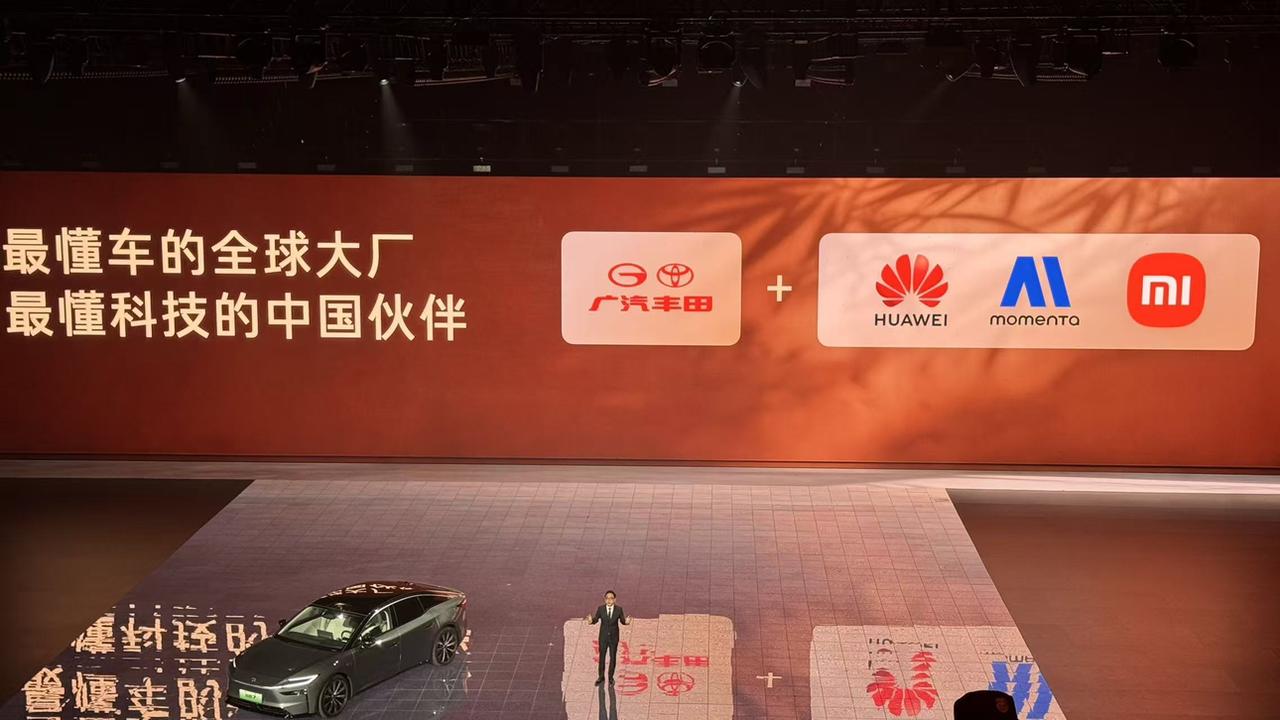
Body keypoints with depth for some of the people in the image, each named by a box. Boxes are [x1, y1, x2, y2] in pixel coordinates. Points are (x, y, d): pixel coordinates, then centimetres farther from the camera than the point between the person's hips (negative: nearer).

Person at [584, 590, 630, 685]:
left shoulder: (619, 609, -11)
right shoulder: (600, 609, -11)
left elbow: (622, 621, -3)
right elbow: (596, 619, -6)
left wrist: (626, 622, -26)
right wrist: (591, 620, -29)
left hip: (614, 637, 0)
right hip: (603, 637, 0)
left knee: (613, 657, 10)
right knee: (601, 656, 12)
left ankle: (611, 677, 28)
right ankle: (601, 677, 30)